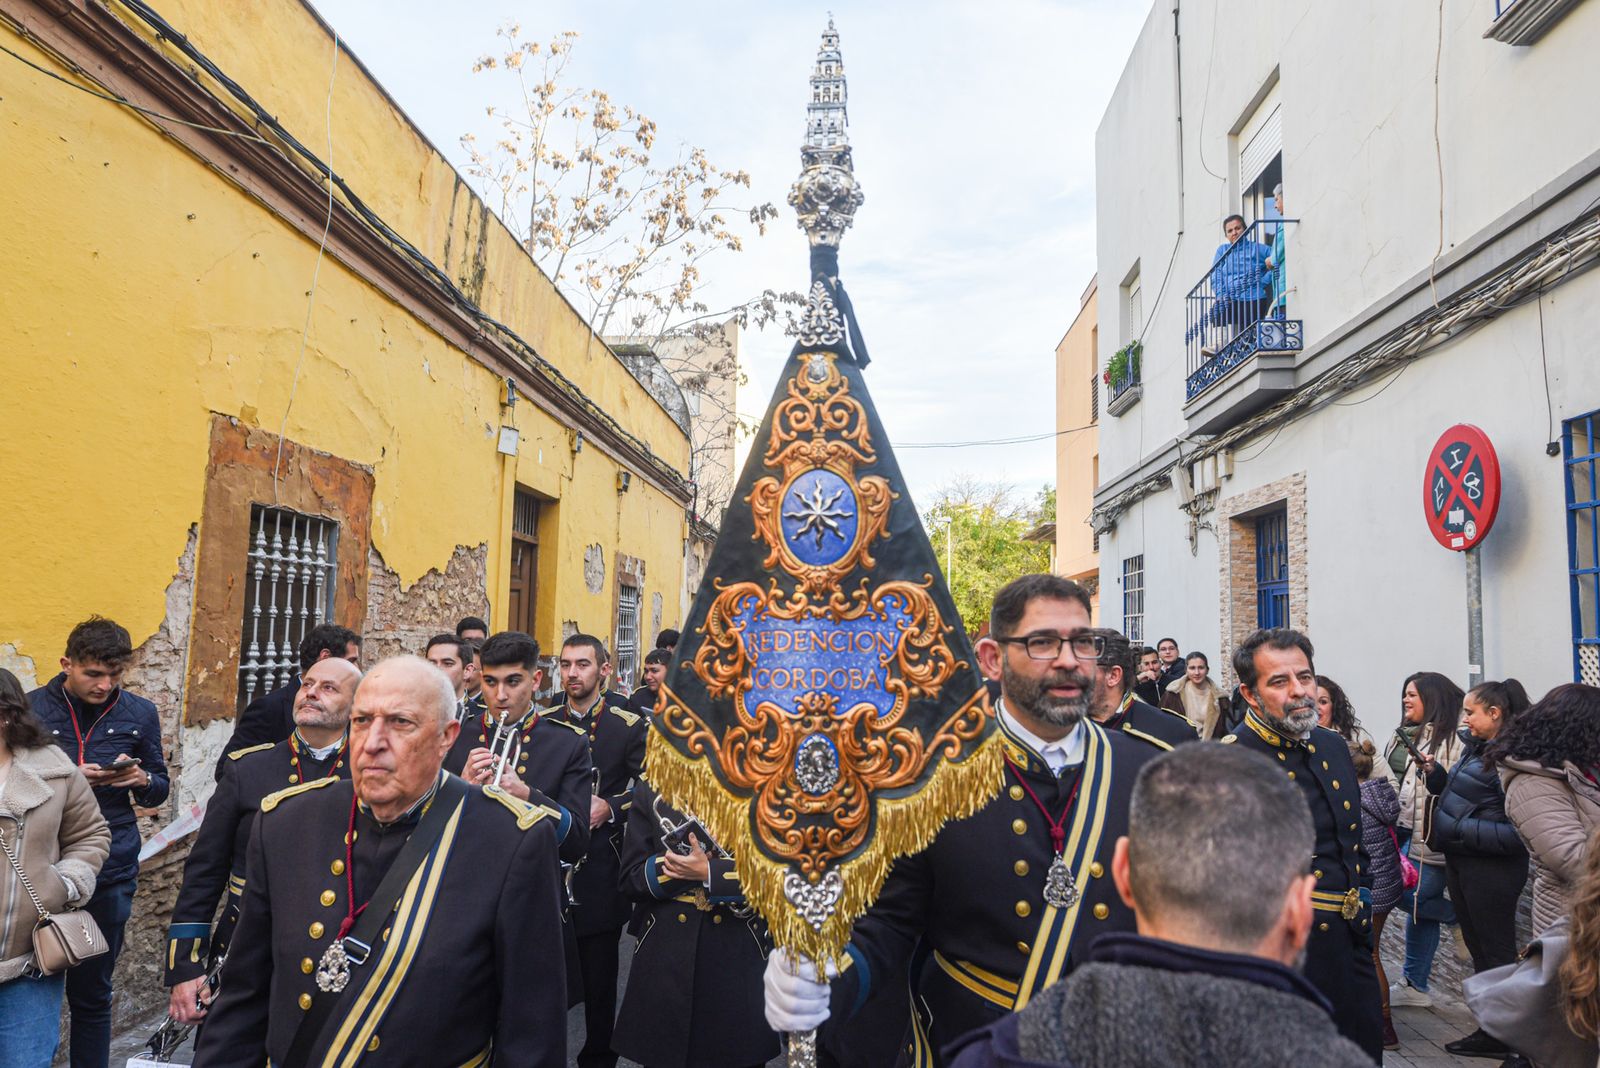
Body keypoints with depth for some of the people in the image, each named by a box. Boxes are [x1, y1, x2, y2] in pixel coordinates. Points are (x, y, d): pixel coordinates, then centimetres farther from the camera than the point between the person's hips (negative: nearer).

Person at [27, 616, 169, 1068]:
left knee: (91, 993, 10)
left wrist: (142, 780, -12)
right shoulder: (32, 708, -1)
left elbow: (158, 791, 10)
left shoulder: (139, 713, 3)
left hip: (110, 874, 1)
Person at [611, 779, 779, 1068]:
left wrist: (709, 873, -17)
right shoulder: (650, 788, 1)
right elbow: (632, 879, 1)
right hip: (664, 955, 2)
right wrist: (673, 869, -16)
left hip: (739, 957, -1)